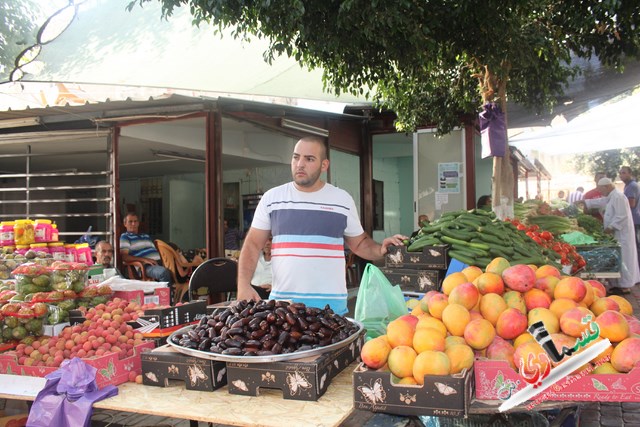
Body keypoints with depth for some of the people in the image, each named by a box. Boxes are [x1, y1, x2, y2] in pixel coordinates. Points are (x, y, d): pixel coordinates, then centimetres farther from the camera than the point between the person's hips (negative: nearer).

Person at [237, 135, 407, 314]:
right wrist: (244, 285, -7)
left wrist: (381, 249, -7)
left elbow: (359, 243, 14)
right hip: (282, 300, 1)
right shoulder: (271, 198, 4)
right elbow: (253, 244, 6)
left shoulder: (343, 200, 4)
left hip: (331, 302, 0)